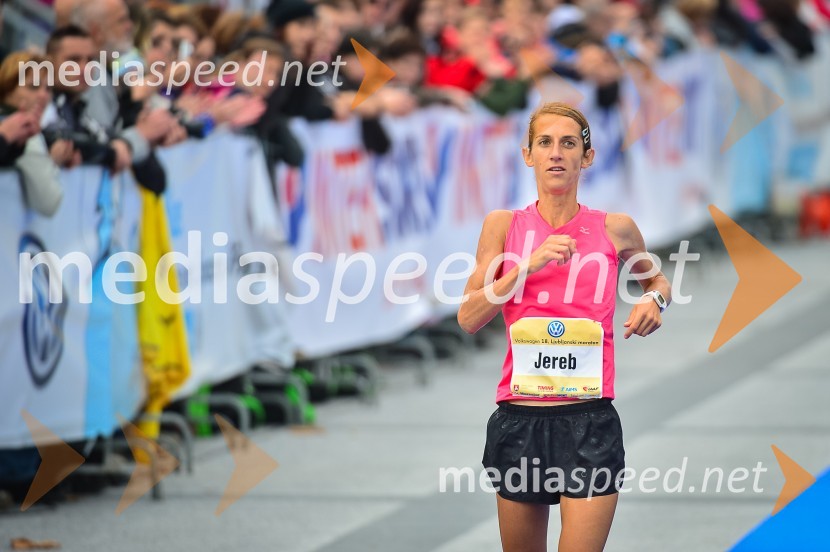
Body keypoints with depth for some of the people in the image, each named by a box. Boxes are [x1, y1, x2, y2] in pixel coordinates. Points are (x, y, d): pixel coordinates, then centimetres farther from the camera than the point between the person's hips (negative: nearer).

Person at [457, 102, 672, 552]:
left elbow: (656, 279, 25)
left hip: (591, 421, -1)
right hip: (519, 418, 1)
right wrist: (528, 265, -12)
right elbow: (469, 319, -2)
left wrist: (655, 299, 2)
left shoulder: (614, 229, 5)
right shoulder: (504, 226, 5)